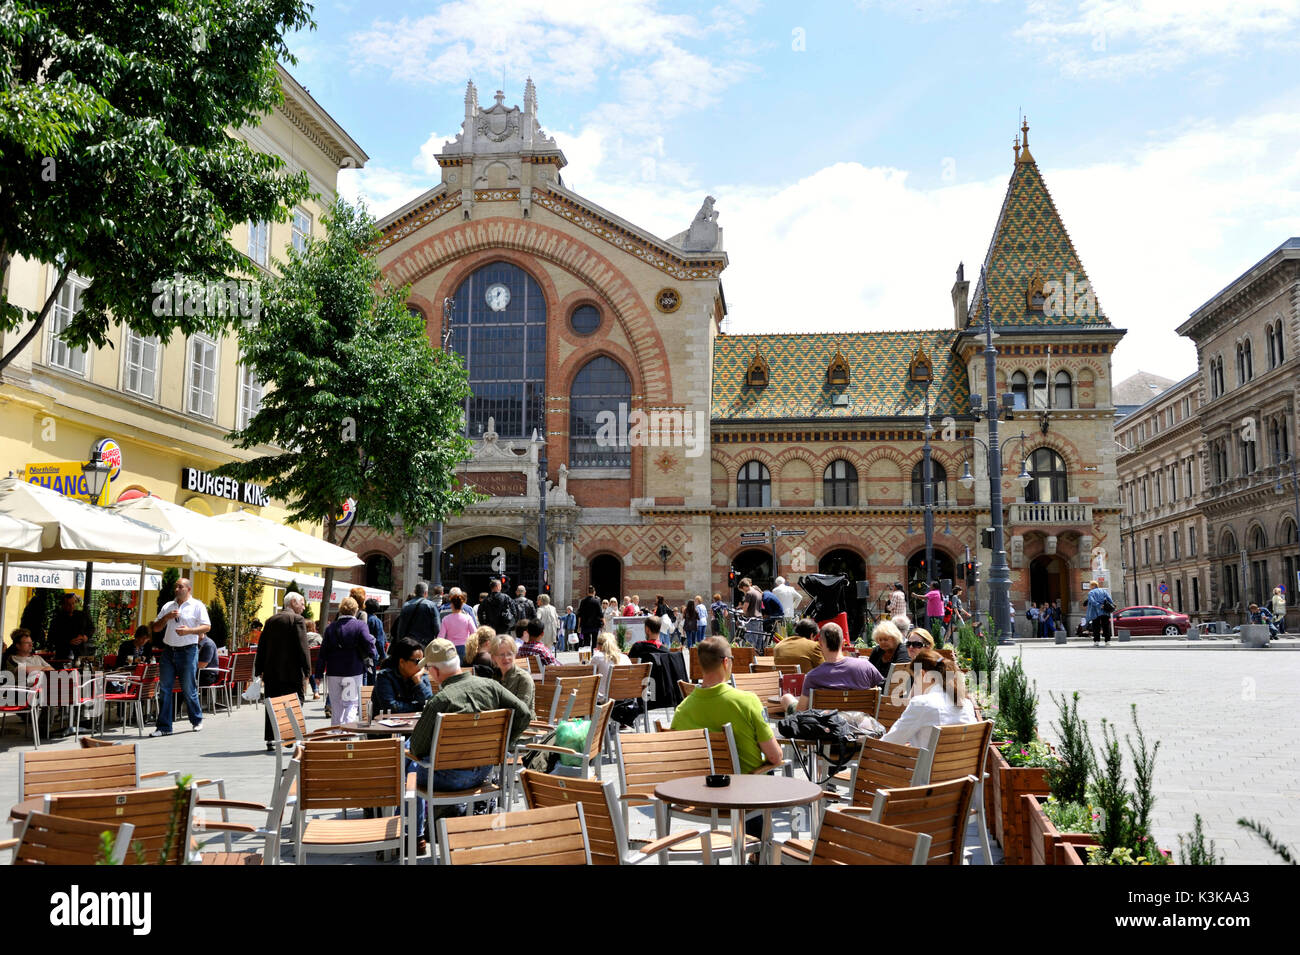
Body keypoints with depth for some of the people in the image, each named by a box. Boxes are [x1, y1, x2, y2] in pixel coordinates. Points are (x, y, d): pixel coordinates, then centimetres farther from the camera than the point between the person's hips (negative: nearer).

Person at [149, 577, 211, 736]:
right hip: (168, 650, 5)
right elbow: (155, 628, 14)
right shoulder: (168, 606, 15)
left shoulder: (197, 606, 1)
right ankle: (164, 726, 7)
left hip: (188, 651, -5)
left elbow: (207, 627, -6)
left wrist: (189, 630, -21)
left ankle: (197, 720, 20)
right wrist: (166, 617, -4)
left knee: (188, 688, 1)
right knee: (165, 688, 2)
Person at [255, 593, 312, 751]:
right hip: (291, 672, -6)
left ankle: (270, 740, 10)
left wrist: (259, 670, 18)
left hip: (271, 672, 6)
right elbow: (303, 647, -12)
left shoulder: (270, 620, 13)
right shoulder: (297, 620, -6)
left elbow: (262, 647, 14)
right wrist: (307, 669, -9)